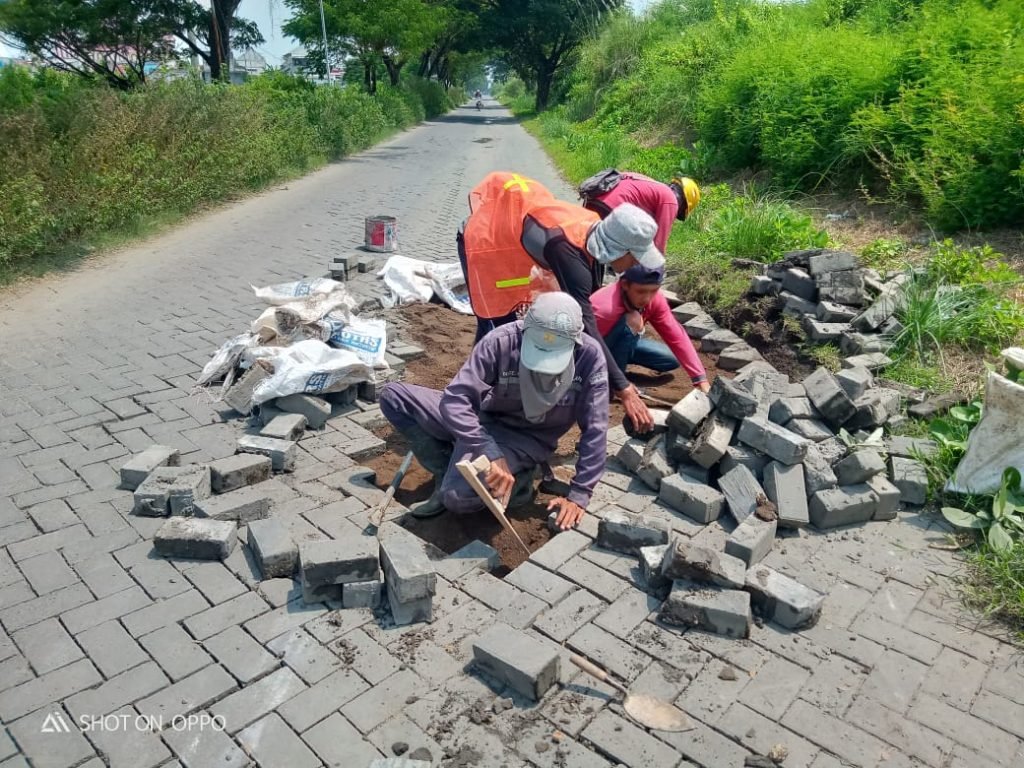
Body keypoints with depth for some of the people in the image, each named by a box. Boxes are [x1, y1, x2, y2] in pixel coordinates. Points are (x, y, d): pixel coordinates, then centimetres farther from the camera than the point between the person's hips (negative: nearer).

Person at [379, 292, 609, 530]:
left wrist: (578, 496, -19)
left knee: (459, 496, -29)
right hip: (481, 421, 3)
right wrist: (491, 454, -39)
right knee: (392, 395, -9)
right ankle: (446, 474, -3)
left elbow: (594, 430, -16)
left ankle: (518, 476, 0)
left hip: (526, 440, -3)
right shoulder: (501, 341, -23)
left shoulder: (590, 356, -22)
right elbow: (454, 398, -28)